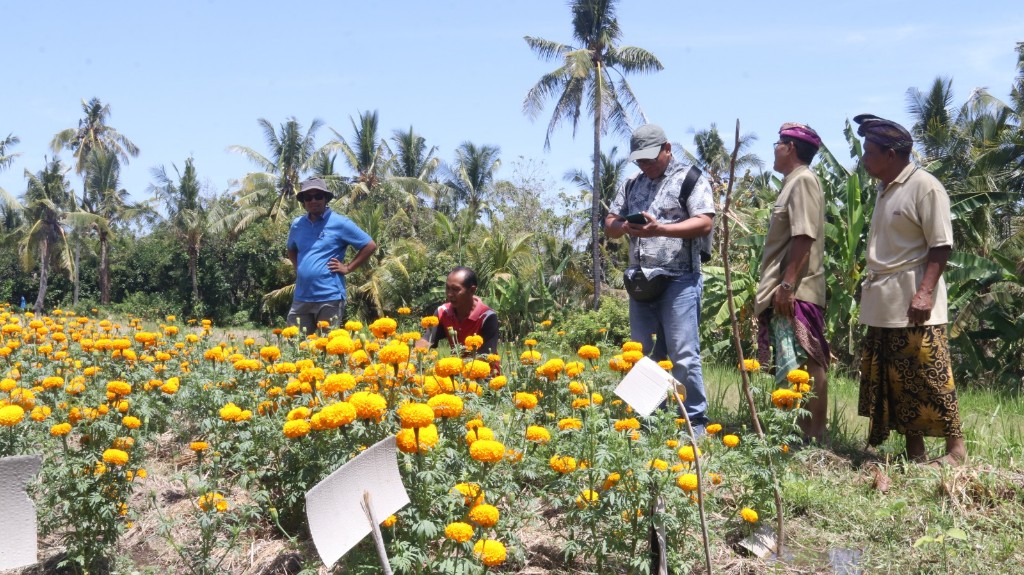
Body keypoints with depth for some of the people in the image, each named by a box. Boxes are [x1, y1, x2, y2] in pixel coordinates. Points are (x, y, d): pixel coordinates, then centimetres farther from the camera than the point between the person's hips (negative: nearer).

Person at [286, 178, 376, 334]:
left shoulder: (340, 223, -4)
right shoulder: (297, 224, 11)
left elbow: (370, 246, -3)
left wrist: (347, 268, -5)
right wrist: (299, 267, 14)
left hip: (330, 298, -5)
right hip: (301, 298, 5)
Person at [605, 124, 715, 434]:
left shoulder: (690, 178, -1)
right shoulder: (632, 184, 18)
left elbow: (704, 223, -12)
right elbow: (609, 224, 17)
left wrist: (660, 229, -23)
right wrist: (624, 227, -7)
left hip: (679, 281, -6)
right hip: (640, 282, 6)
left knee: (684, 356, -7)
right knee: (643, 355, 10)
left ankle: (696, 423, 1)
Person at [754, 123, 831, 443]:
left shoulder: (803, 180, -10)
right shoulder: (793, 182, 20)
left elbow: (804, 237, -19)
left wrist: (786, 284, -23)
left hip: (796, 293, -10)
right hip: (788, 293, 10)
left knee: (805, 365, -8)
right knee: (799, 367, 11)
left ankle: (815, 436, -5)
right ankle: (805, 432, 17)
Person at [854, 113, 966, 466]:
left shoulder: (924, 187, -10)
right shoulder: (884, 191, 16)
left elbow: (941, 246, -14)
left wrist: (925, 292, -23)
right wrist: (868, 286, 17)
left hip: (914, 308, -9)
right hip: (883, 307, 9)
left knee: (930, 378, -4)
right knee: (894, 381, 9)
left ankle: (955, 449, 6)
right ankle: (914, 451, 17)